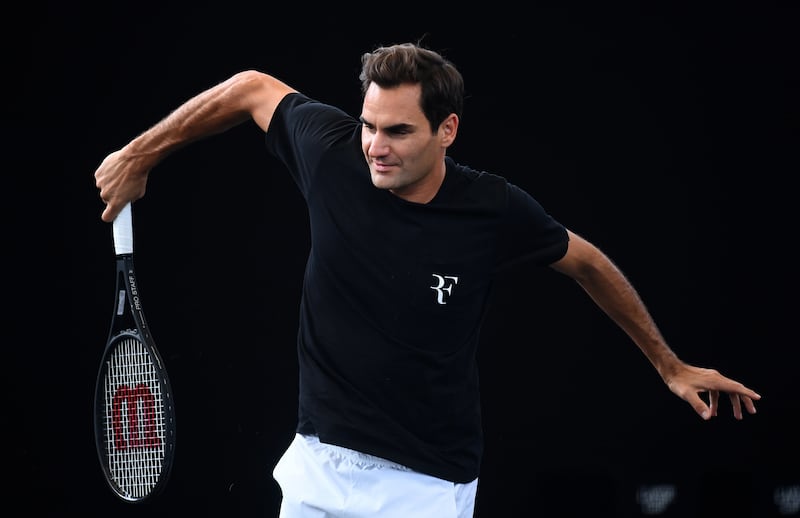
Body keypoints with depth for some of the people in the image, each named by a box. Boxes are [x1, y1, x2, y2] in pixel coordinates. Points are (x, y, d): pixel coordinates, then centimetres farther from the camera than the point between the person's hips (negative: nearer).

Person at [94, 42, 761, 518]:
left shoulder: (495, 211, -14)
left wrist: (669, 364, 13)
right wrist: (140, 156, 13)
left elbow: (587, 263, 5)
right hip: (318, 460, 3)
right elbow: (253, 88, 8)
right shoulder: (332, 152, -11)